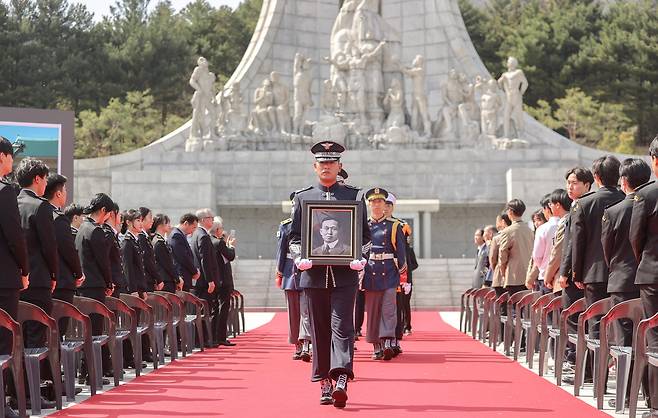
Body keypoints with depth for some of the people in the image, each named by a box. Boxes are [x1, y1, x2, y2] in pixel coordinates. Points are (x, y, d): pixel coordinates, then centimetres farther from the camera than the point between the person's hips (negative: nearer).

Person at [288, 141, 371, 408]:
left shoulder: (354, 196, 7)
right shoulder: (303, 198, 10)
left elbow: (365, 234, 7)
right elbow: (295, 236, 9)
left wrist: (361, 257, -11)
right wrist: (299, 257, -10)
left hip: (345, 274, -2)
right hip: (315, 274, 2)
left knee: (342, 326, -11)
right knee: (319, 330, 5)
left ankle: (341, 381, -21)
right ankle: (325, 385, 11)